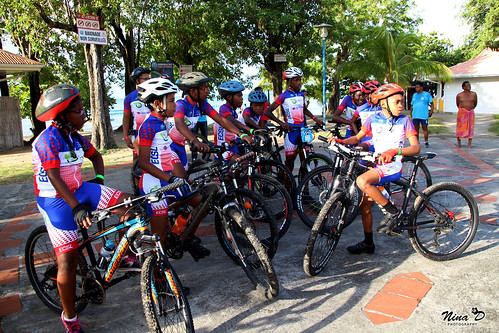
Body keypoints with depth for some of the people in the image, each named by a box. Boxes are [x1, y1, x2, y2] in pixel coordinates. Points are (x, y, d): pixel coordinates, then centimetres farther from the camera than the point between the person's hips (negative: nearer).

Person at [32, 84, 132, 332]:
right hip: (57, 202, -7)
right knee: (68, 260, -5)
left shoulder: (74, 136, 4)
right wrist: (77, 208, -39)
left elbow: (95, 155, 21)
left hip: (79, 190, 7)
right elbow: (54, 177, -30)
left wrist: (99, 178, 4)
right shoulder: (48, 139, -20)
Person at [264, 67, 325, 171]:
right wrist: (281, 123, -22)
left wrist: (315, 118, 12)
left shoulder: (301, 95, 9)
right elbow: (268, 112, -12)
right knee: (290, 159, 1)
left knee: (305, 158, 3)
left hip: (302, 130, 5)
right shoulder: (284, 96, -7)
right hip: (291, 130, -5)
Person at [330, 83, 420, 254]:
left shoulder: (404, 121, -3)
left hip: (393, 165, -5)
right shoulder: (374, 118, 5)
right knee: (365, 206, 7)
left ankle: (392, 211, -14)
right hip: (377, 165, 6)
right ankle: (368, 243, 24)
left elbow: (416, 147, -11)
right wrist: (342, 141, -6)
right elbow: (358, 137, 13)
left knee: (362, 181, -32)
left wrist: (394, 151, -28)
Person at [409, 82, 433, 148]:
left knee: (425, 128, -2)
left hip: (424, 115, -4)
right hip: (415, 115, 4)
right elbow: (411, 104, 20)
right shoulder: (414, 95, 16)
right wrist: (410, 112, 12)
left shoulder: (427, 94, 4)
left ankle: (426, 142, 6)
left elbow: (431, 103, 3)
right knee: (416, 128, 5)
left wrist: (431, 111, -7)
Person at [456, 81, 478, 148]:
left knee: (470, 128, 0)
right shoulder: (459, 95, -1)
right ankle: (459, 144, 7)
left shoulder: (473, 94, 2)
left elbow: (475, 103, 17)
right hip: (462, 112, -1)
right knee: (460, 128, -1)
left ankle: (469, 144, 5)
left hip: (471, 113, 1)